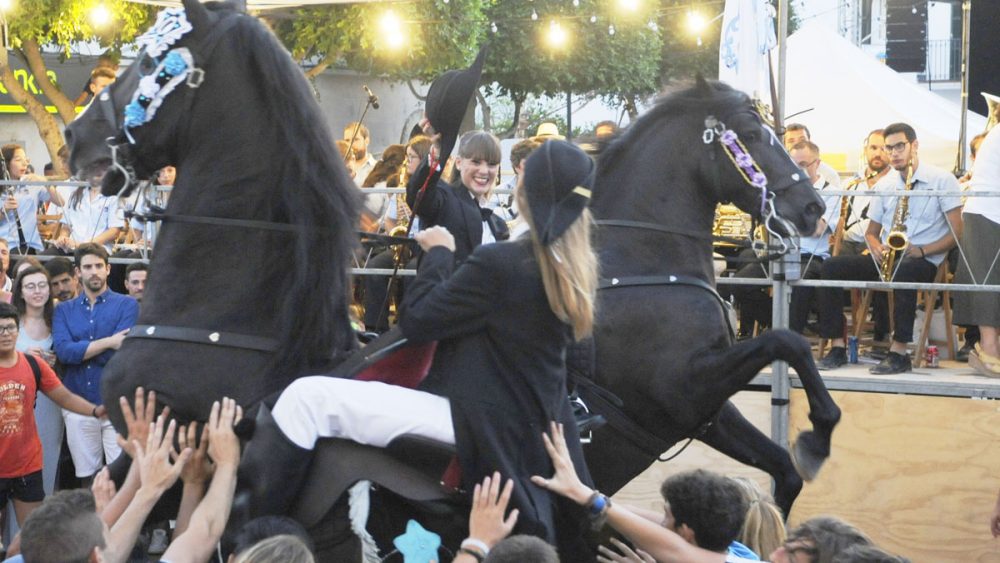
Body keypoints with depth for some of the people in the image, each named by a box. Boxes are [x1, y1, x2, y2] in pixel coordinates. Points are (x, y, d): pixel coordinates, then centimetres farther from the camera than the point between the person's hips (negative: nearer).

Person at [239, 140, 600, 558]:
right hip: (524, 430, 9)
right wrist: (451, 260, 16)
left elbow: (416, 321, -9)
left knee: (305, 396, -15)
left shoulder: (502, 262, -19)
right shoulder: (575, 269, 5)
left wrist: (438, 253, 5)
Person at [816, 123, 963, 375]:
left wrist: (921, 251, -21)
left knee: (903, 271, -42)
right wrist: (877, 248, -5)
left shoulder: (942, 180, -1)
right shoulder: (884, 185, 15)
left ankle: (899, 352, -37)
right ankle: (837, 347, -19)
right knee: (831, 267, -16)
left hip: (924, 260, -6)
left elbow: (956, 231, -7)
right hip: (886, 258, 6)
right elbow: (871, 232, 20)